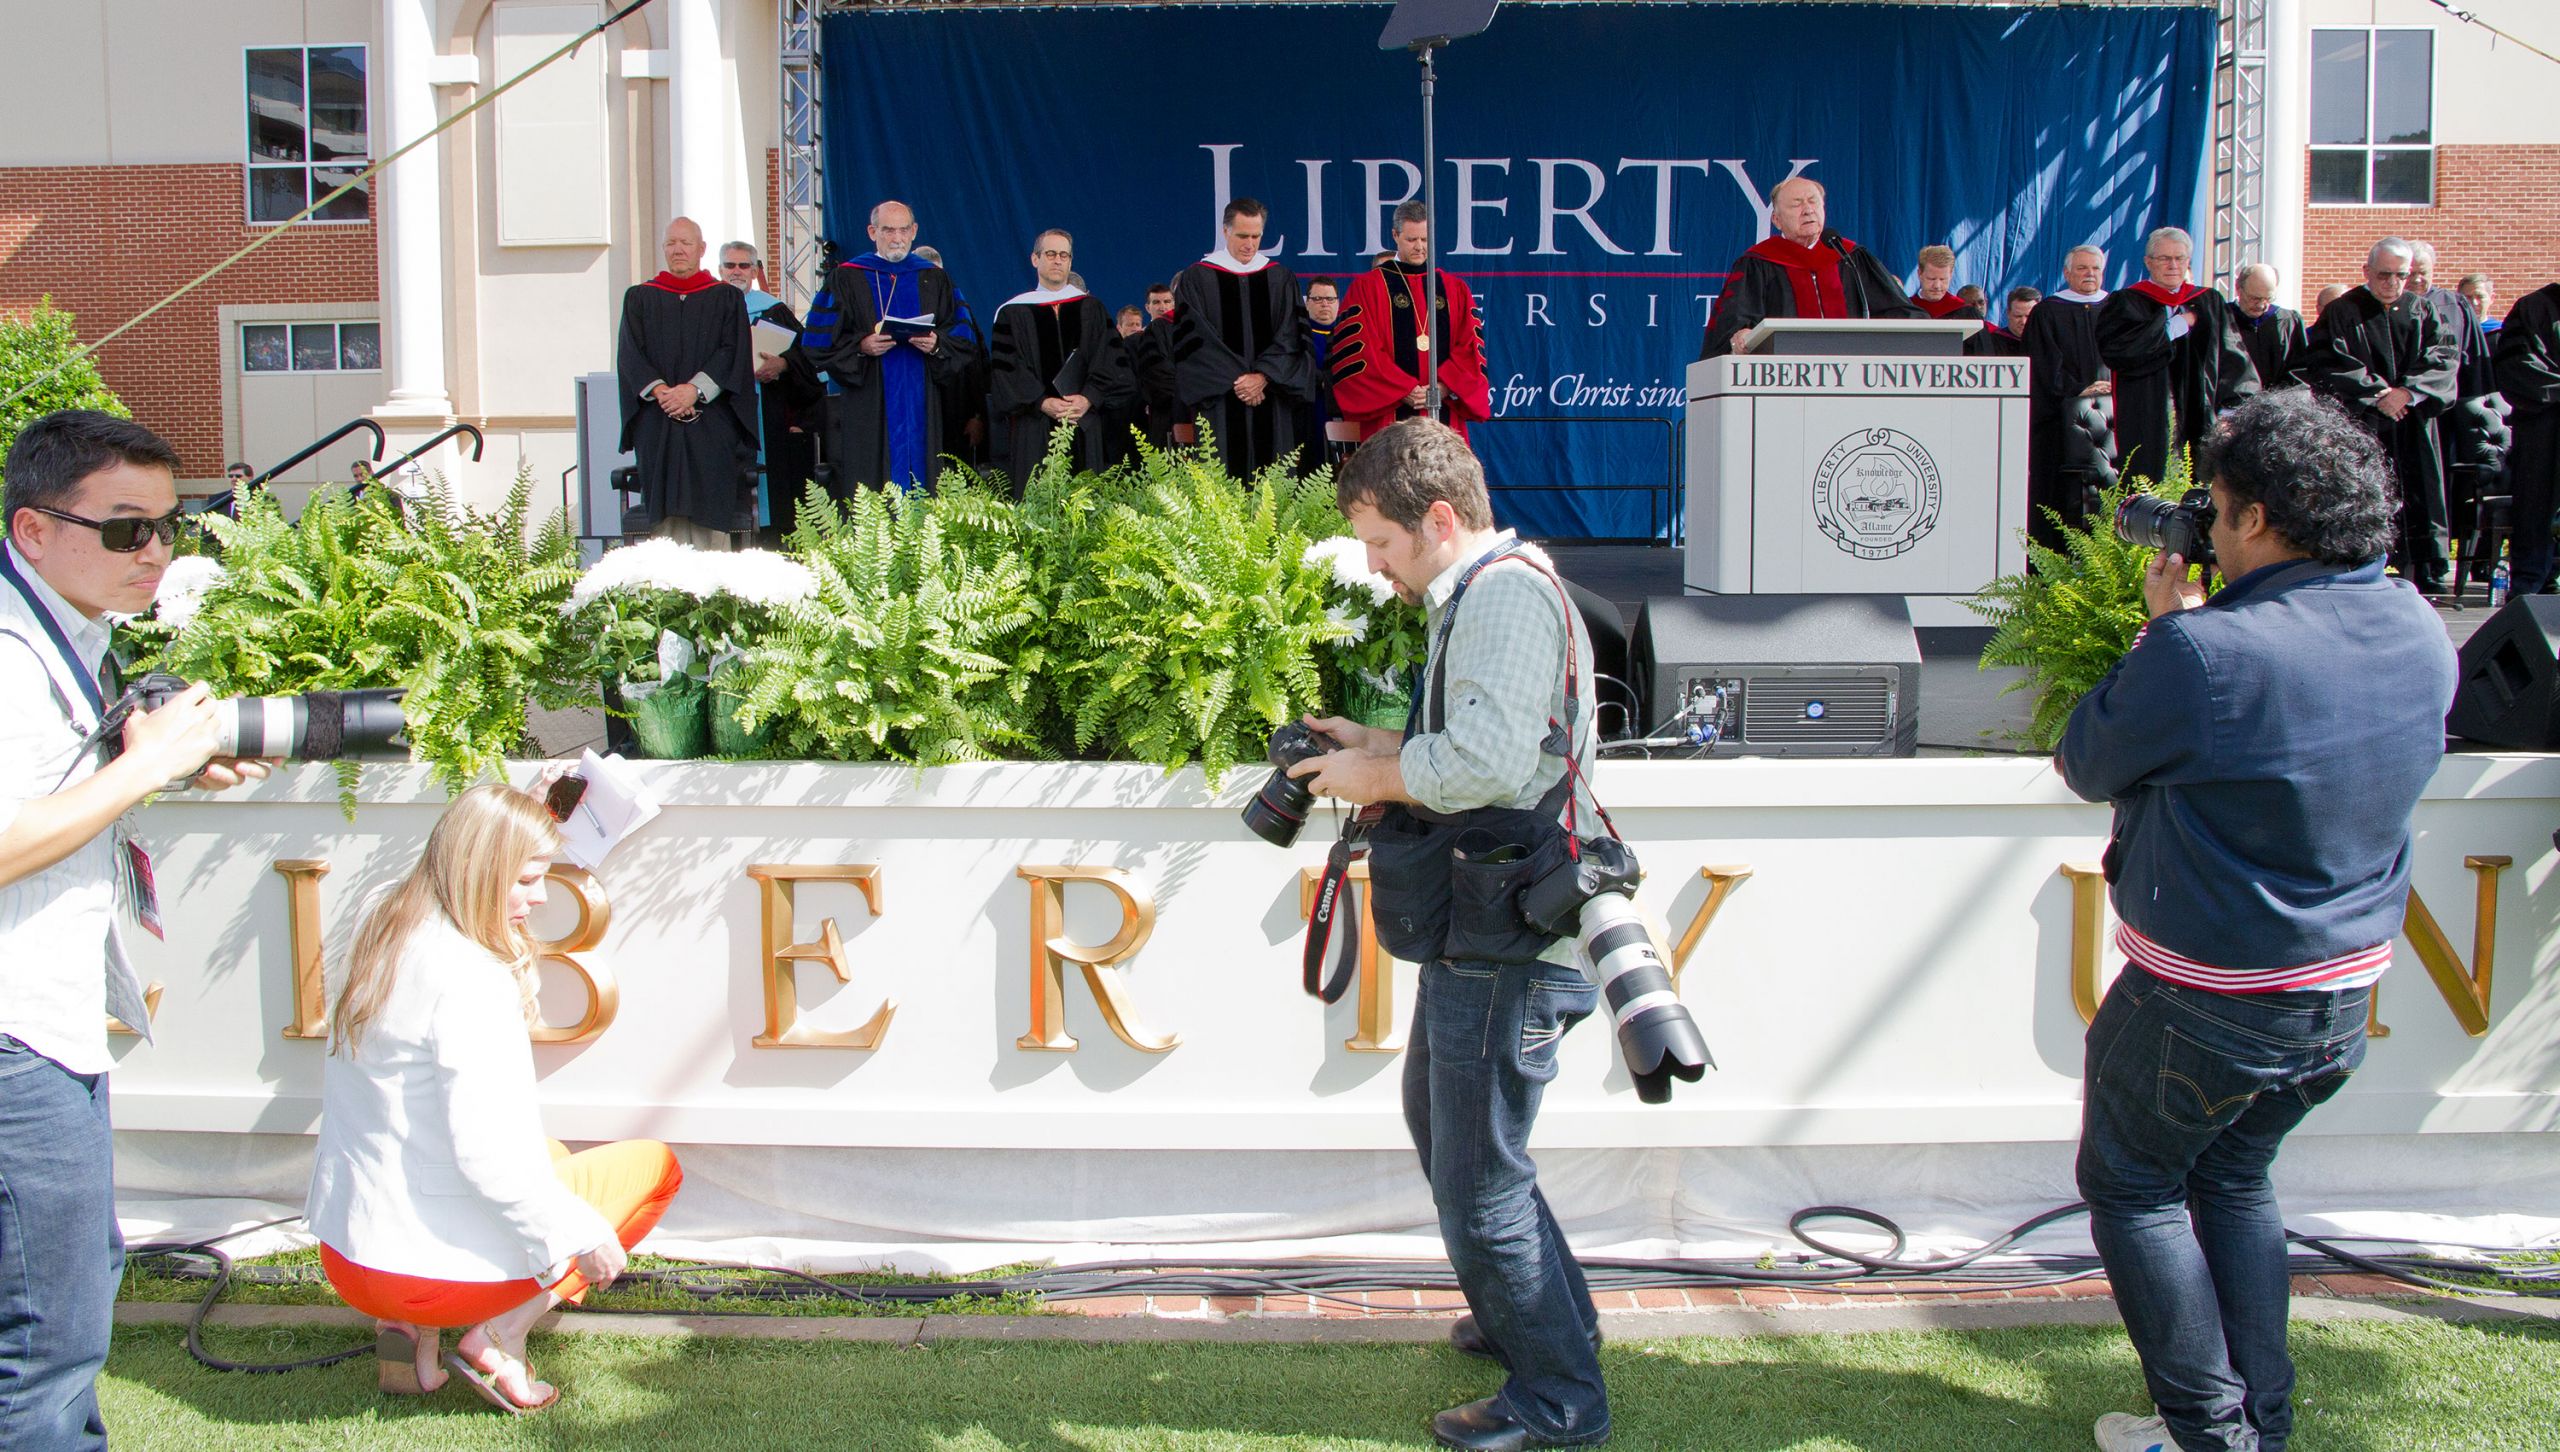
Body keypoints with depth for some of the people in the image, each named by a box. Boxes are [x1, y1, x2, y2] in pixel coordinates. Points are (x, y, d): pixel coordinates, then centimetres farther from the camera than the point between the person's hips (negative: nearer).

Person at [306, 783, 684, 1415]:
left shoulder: (390, 931, 3)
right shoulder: (468, 981, -23)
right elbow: (485, 1154, -26)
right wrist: (582, 1233, -13)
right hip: (433, 1264, -8)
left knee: (549, 1155, 35)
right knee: (653, 1164, 7)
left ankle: (410, 1326, 14)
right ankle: (497, 1338, -1)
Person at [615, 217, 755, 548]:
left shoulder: (727, 299, 10)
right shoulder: (640, 298, 14)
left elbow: (733, 353, -1)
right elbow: (630, 355, 5)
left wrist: (695, 390, -15)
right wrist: (660, 391, -13)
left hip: (711, 425, -1)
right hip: (657, 425, 1)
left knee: (709, 514, -8)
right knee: (666, 514, -5)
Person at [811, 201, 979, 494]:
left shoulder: (935, 280, 13)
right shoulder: (847, 279, 6)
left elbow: (962, 339, 8)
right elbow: (826, 341, 1)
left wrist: (937, 345, -12)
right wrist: (861, 347, -16)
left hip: (921, 406, 2)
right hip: (868, 411, -2)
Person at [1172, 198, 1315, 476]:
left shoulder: (1281, 279, 12)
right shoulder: (1196, 279, 5)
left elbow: (1292, 338, 4)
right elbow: (1193, 340, -2)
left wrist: (1263, 376, -11)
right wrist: (1234, 379, -11)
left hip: (1273, 408, 2)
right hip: (1219, 407, -2)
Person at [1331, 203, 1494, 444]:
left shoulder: (1454, 288, 16)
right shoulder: (1367, 288, 6)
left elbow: (1471, 346, 8)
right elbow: (1358, 350, -4)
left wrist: (1445, 387, -10)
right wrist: (1404, 390, -13)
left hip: (1445, 413, 3)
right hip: (1390, 417, -3)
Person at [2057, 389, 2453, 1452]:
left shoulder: (2206, 652, -27)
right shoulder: (2422, 635, -4)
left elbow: (2087, 765, -11)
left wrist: (2166, 624, -2)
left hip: (2206, 1005, -7)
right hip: (2346, 999, 7)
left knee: (2132, 1185, 14)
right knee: (2234, 1177, 25)